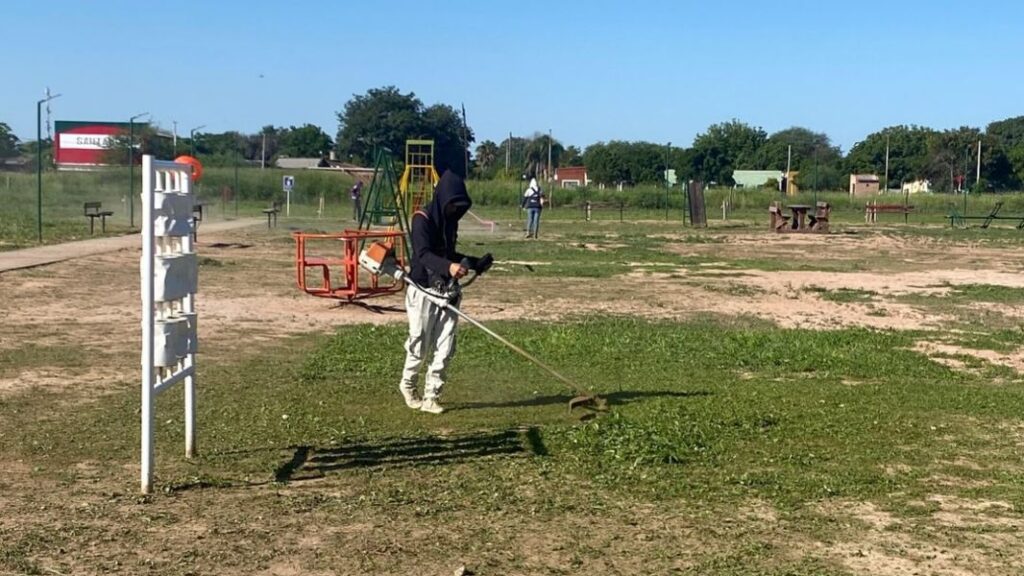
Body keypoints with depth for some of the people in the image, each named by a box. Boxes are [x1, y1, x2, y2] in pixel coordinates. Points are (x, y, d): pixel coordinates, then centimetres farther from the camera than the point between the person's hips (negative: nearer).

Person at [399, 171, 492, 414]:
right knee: (420, 346, 6)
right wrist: (448, 267, -44)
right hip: (424, 292, -6)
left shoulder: (451, 220, 9)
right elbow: (422, 254, -28)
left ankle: (431, 396, 14)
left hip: (449, 292, 6)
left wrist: (476, 263, 10)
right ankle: (408, 384, 32)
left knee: (445, 348, 3)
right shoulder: (423, 219, -14)